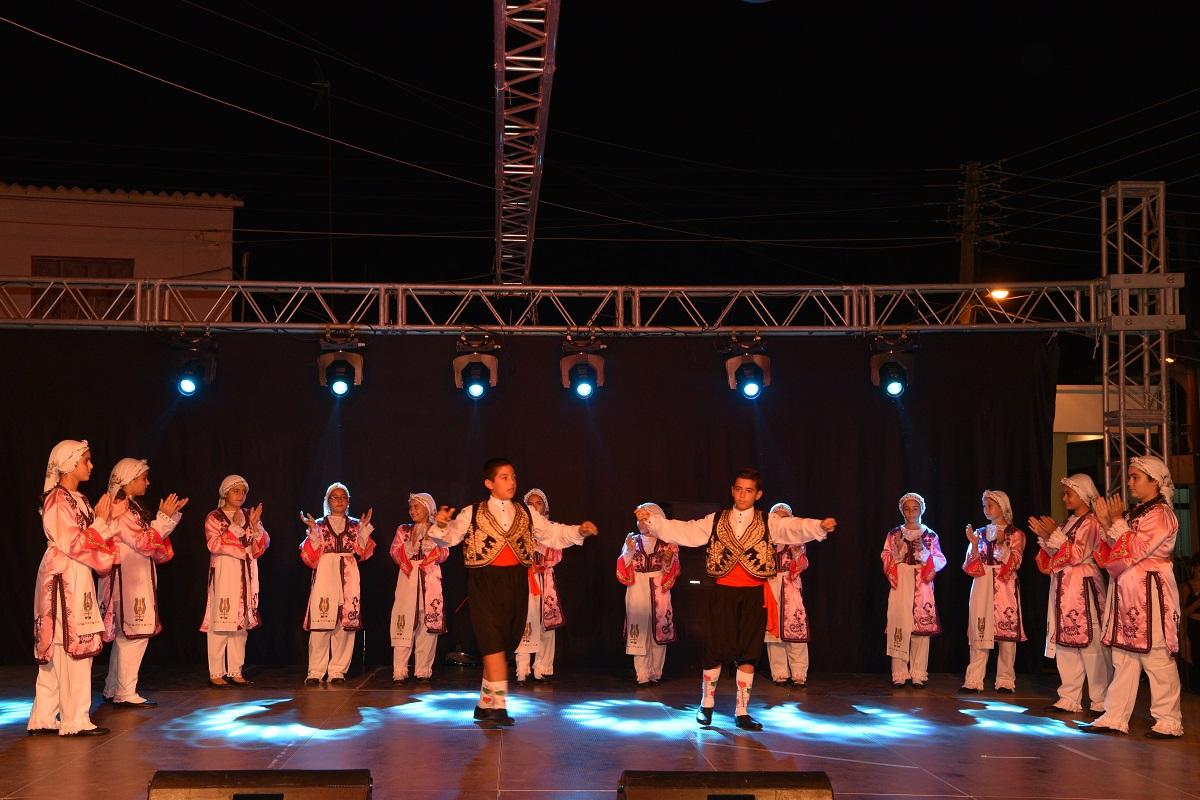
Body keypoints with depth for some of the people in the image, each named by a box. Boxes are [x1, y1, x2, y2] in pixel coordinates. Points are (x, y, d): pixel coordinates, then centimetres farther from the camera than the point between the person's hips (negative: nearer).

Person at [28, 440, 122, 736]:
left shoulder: (78, 499, 16)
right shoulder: (58, 499, -12)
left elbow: (88, 539, 15)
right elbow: (72, 544, -17)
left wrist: (109, 517, 6)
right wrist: (101, 521, -13)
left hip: (78, 579, 10)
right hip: (63, 578, -10)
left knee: (57, 652, 10)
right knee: (74, 648, -7)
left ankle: (43, 719, 14)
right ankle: (75, 721, -4)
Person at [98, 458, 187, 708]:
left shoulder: (132, 507, 17)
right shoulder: (119, 509, -14)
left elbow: (151, 539, 17)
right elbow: (144, 542, -18)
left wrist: (167, 516, 9)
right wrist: (164, 517, -16)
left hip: (137, 580, 10)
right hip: (127, 580, -10)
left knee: (124, 635, 13)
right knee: (135, 634, -10)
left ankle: (113, 690, 20)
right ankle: (125, 693, -8)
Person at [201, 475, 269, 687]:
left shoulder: (250, 516, 14)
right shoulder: (214, 517, 0)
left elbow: (261, 547, 6)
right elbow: (214, 545, -13)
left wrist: (255, 525, -9)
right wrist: (235, 526, -17)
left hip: (246, 574, 5)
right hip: (224, 573, -5)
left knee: (242, 621, 4)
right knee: (221, 621, -9)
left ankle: (235, 671, 9)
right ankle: (216, 674, -5)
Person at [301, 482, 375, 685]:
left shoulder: (355, 525, 16)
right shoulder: (319, 525, 11)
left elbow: (363, 553, 4)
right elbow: (310, 557, 3)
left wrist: (364, 529, -2)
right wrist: (313, 531, -7)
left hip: (349, 578, 2)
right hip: (325, 576, -2)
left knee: (346, 623, -4)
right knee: (321, 624, -9)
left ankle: (337, 671, 2)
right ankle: (316, 672, -4)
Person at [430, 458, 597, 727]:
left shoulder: (527, 513, 13)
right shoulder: (472, 513, 3)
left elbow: (554, 533, 15)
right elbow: (449, 537, -1)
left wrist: (579, 531, -1)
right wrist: (442, 525, -22)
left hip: (516, 583, 4)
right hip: (485, 582, -4)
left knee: (503, 645, 8)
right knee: (493, 643, -12)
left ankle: (485, 704, 20)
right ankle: (498, 706, -11)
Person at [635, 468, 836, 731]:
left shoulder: (768, 523, 3)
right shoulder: (715, 521, 7)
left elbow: (795, 528, -15)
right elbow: (682, 531, 1)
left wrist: (820, 526, -36)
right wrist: (651, 521, -11)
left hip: (754, 595, 0)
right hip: (724, 593, 0)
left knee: (748, 653, 4)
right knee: (716, 650, 2)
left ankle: (742, 712, 14)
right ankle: (706, 705, 22)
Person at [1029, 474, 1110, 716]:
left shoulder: (1091, 522, -6)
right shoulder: (1069, 522, 18)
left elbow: (1077, 555, -16)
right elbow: (1056, 556, 17)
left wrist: (1055, 534, -15)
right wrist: (1044, 537, 5)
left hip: (1082, 587, -9)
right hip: (1063, 587, 9)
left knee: (1089, 642, -8)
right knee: (1064, 642, 7)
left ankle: (1100, 700, -4)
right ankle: (1069, 698, 11)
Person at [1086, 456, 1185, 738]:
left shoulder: (1161, 514, -8)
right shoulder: (1135, 513, 18)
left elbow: (1133, 550, -16)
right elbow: (1115, 554, 15)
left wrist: (1117, 522, -8)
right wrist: (1107, 525, 6)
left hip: (1150, 593, -9)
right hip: (1127, 593, 9)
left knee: (1156, 657, -5)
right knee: (1124, 657, 8)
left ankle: (1169, 721, 1)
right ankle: (1115, 717, 10)